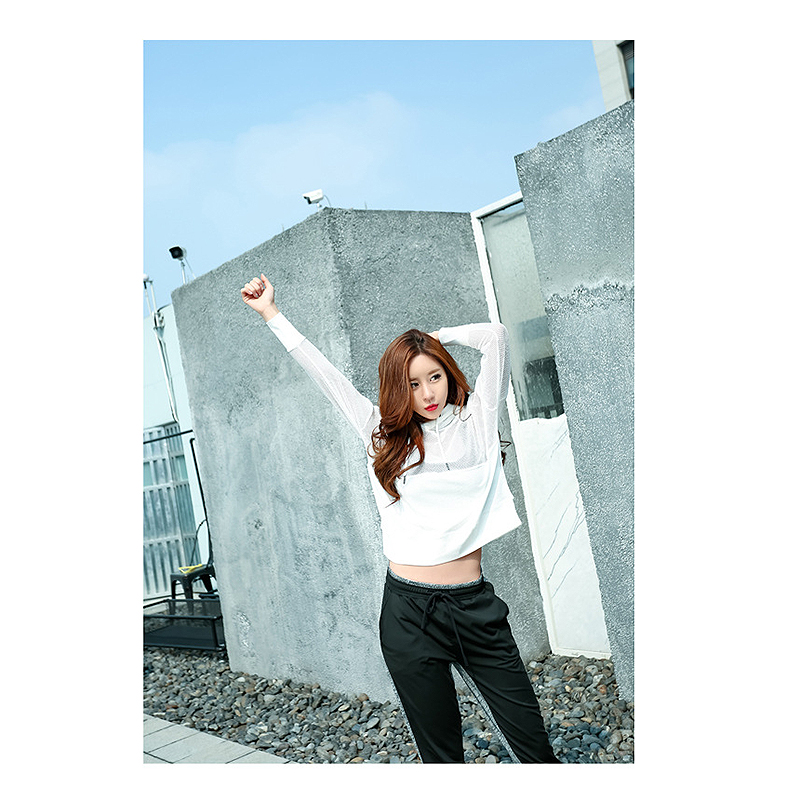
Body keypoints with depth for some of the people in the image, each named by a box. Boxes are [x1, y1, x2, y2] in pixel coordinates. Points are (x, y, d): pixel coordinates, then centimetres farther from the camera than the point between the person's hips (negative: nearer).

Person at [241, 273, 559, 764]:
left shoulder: (475, 420, 6)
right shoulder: (385, 433, 6)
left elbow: (495, 336, 2)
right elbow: (322, 371, 11)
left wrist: (438, 337, 15)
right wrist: (272, 313, 17)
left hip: (476, 607, 0)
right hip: (410, 611, 0)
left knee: (534, 747, 3)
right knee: (440, 752, 9)